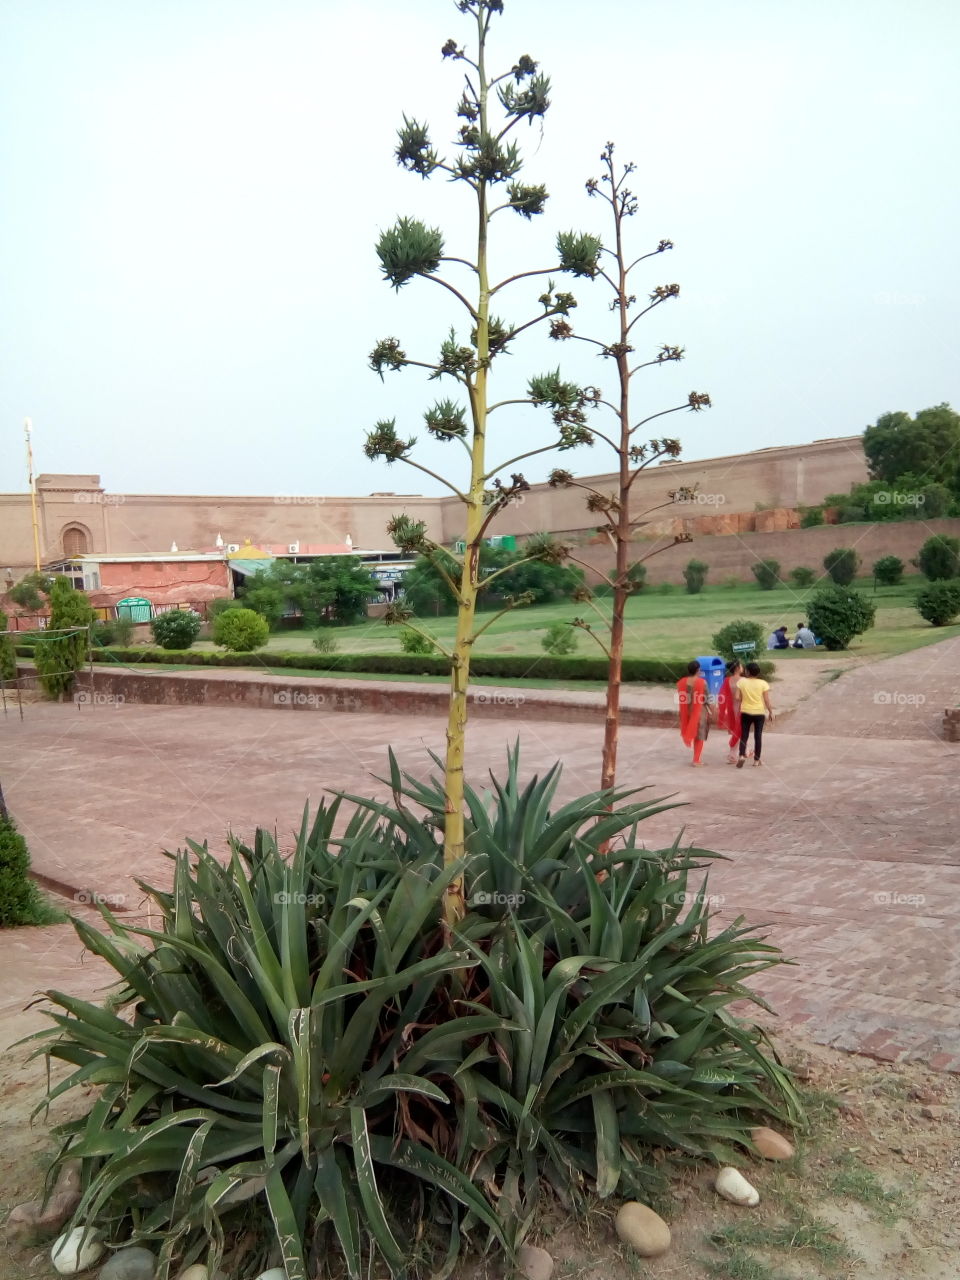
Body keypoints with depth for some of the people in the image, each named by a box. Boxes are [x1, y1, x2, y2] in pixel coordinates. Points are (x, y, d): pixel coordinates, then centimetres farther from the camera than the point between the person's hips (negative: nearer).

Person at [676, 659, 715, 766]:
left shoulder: (681, 682, -3)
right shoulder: (702, 682, -15)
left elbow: (680, 699, 4)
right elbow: (707, 699, -13)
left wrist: (683, 714, 14)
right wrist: (711, 712, -1)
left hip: (687, 711, 4)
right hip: (700, 711, -4)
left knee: (693, 733, 21)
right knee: (699, 735, 6)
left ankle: (696, 757, 27)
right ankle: (696, 760, 7)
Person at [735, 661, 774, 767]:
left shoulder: (741, 681, -5)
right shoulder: (763, 683, -7)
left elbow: (738, 698, -6)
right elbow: (767, 700, -6)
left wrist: (738, 709, 9)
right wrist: (771, 712, 3)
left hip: (745, 713, 1)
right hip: (759, 713, 0)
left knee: (744, 735, 9)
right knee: (758, 736, 7)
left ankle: (741, 755, -10)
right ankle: (756, 760, 10)